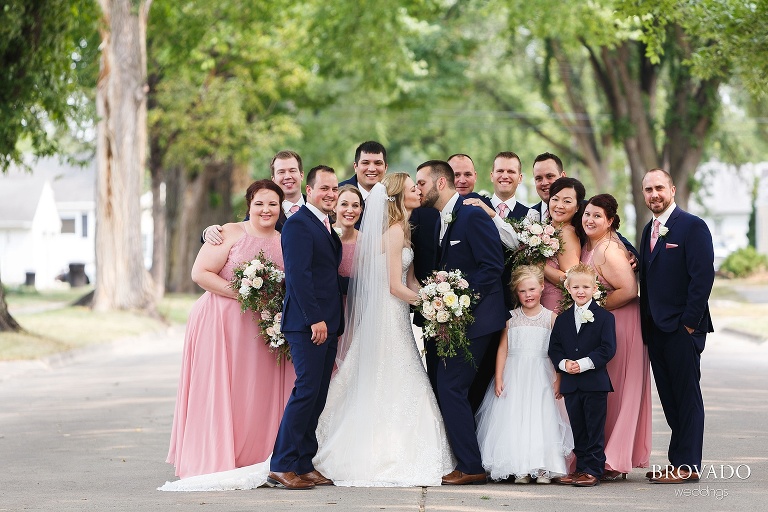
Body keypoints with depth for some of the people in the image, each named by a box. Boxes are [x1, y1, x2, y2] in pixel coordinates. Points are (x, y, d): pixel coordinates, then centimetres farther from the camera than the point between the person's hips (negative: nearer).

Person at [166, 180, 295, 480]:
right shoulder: (230, 234, -4)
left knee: (259, 393, 3)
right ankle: (217, 460, 0)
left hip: (265, 330, 5)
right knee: (220, 391, -6)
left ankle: (253, 460, 11)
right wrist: (240, 293, -17)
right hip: (223, 324, -5)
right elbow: (200, 273, -10)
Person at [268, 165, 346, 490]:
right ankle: (281, 467, -9)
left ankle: (304, 465, 11)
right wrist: (315, 319, -21)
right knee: (306, 391, -12)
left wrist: (335, 322, 14)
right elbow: (298, 275, -17)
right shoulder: (298, 224, -9)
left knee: (316, 398, 8)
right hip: (308, 324, -9)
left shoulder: (328, 228, 20)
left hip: (327, 324, 9)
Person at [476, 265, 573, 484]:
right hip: (514, 376, 1)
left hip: (541, 377, -1)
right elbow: (503, 349, 4)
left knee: (543, 420, -5)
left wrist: (558, 381, -6)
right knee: (515, 419, -3)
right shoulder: (511, 318, 4)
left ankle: (543, 468, -1)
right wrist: (498, 379, -3)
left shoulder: (551, 317, 2)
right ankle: (521, 470, 1)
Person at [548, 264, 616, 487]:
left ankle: (593, 470, 2)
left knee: (594, 428, -1)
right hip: (570, 383, 5)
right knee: (577, 429, 10)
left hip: (595, 382, -5)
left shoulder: (604, 317, -3)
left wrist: (584, 364, -18)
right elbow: (554, 347, 10)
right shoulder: (563, 319, 11)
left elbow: (608, 348, -10)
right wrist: (564, 363, -10)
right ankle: (581, 467, 18)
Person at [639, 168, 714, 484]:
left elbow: (703, 275, -14)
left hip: (682, 328, -7)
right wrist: (645, 322, 10)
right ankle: (678, 461, 13)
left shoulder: (693, 227, -8)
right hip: (656, 328, 8)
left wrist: (689, 322, -16)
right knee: (669, 399, 9)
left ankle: (687, 466, 0)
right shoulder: (649, 230, 16)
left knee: (687, 396, -3)